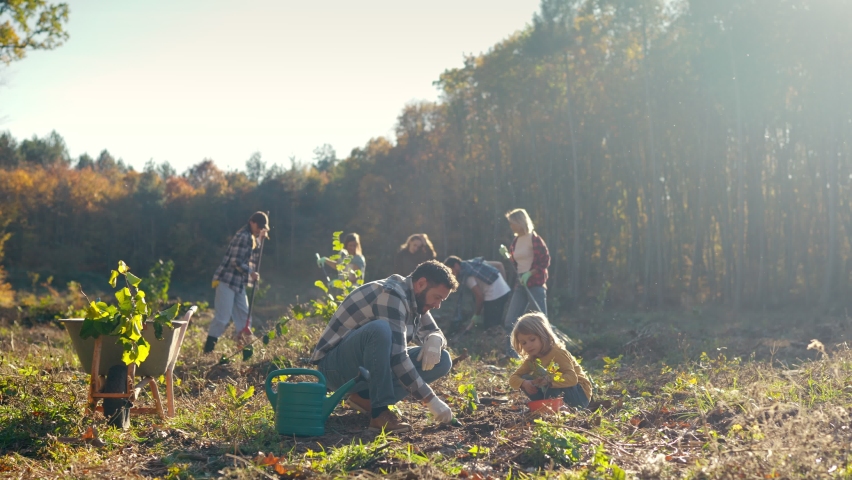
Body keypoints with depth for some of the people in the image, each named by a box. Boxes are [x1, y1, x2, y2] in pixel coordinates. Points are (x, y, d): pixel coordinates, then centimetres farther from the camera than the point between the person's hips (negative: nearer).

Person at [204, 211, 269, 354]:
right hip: (227, 281, -10)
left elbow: (253, 260, 16)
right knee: (222, 317, -9)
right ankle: (208, 348, -2)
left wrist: (259, 241, 7)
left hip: (239, 283, 10)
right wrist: (251, 272, -13)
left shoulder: (252, 238, 14)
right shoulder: (243, 236, -15)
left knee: (244, 316, 10)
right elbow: (236, 262, -21)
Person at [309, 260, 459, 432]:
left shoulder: (415, 300, 5)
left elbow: (435, 333, 15)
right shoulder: (391, 295, -23)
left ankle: (366, 397, -6)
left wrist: (434, 341, -12)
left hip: (370, 366, 9)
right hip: (337, 366, -9)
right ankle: (380, 412, -29)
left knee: (442, 360, -3)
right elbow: (397, 357, -29)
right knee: (380, 329, -38)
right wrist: (430, 400, -27)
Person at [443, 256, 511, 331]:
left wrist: (477, 315, -2)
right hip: (504, 290, 10)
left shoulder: (465, 275, -12)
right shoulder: (472, 263, 15)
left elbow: (480, 296, -16)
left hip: (494, 295, -10)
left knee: (491, 325, -1)